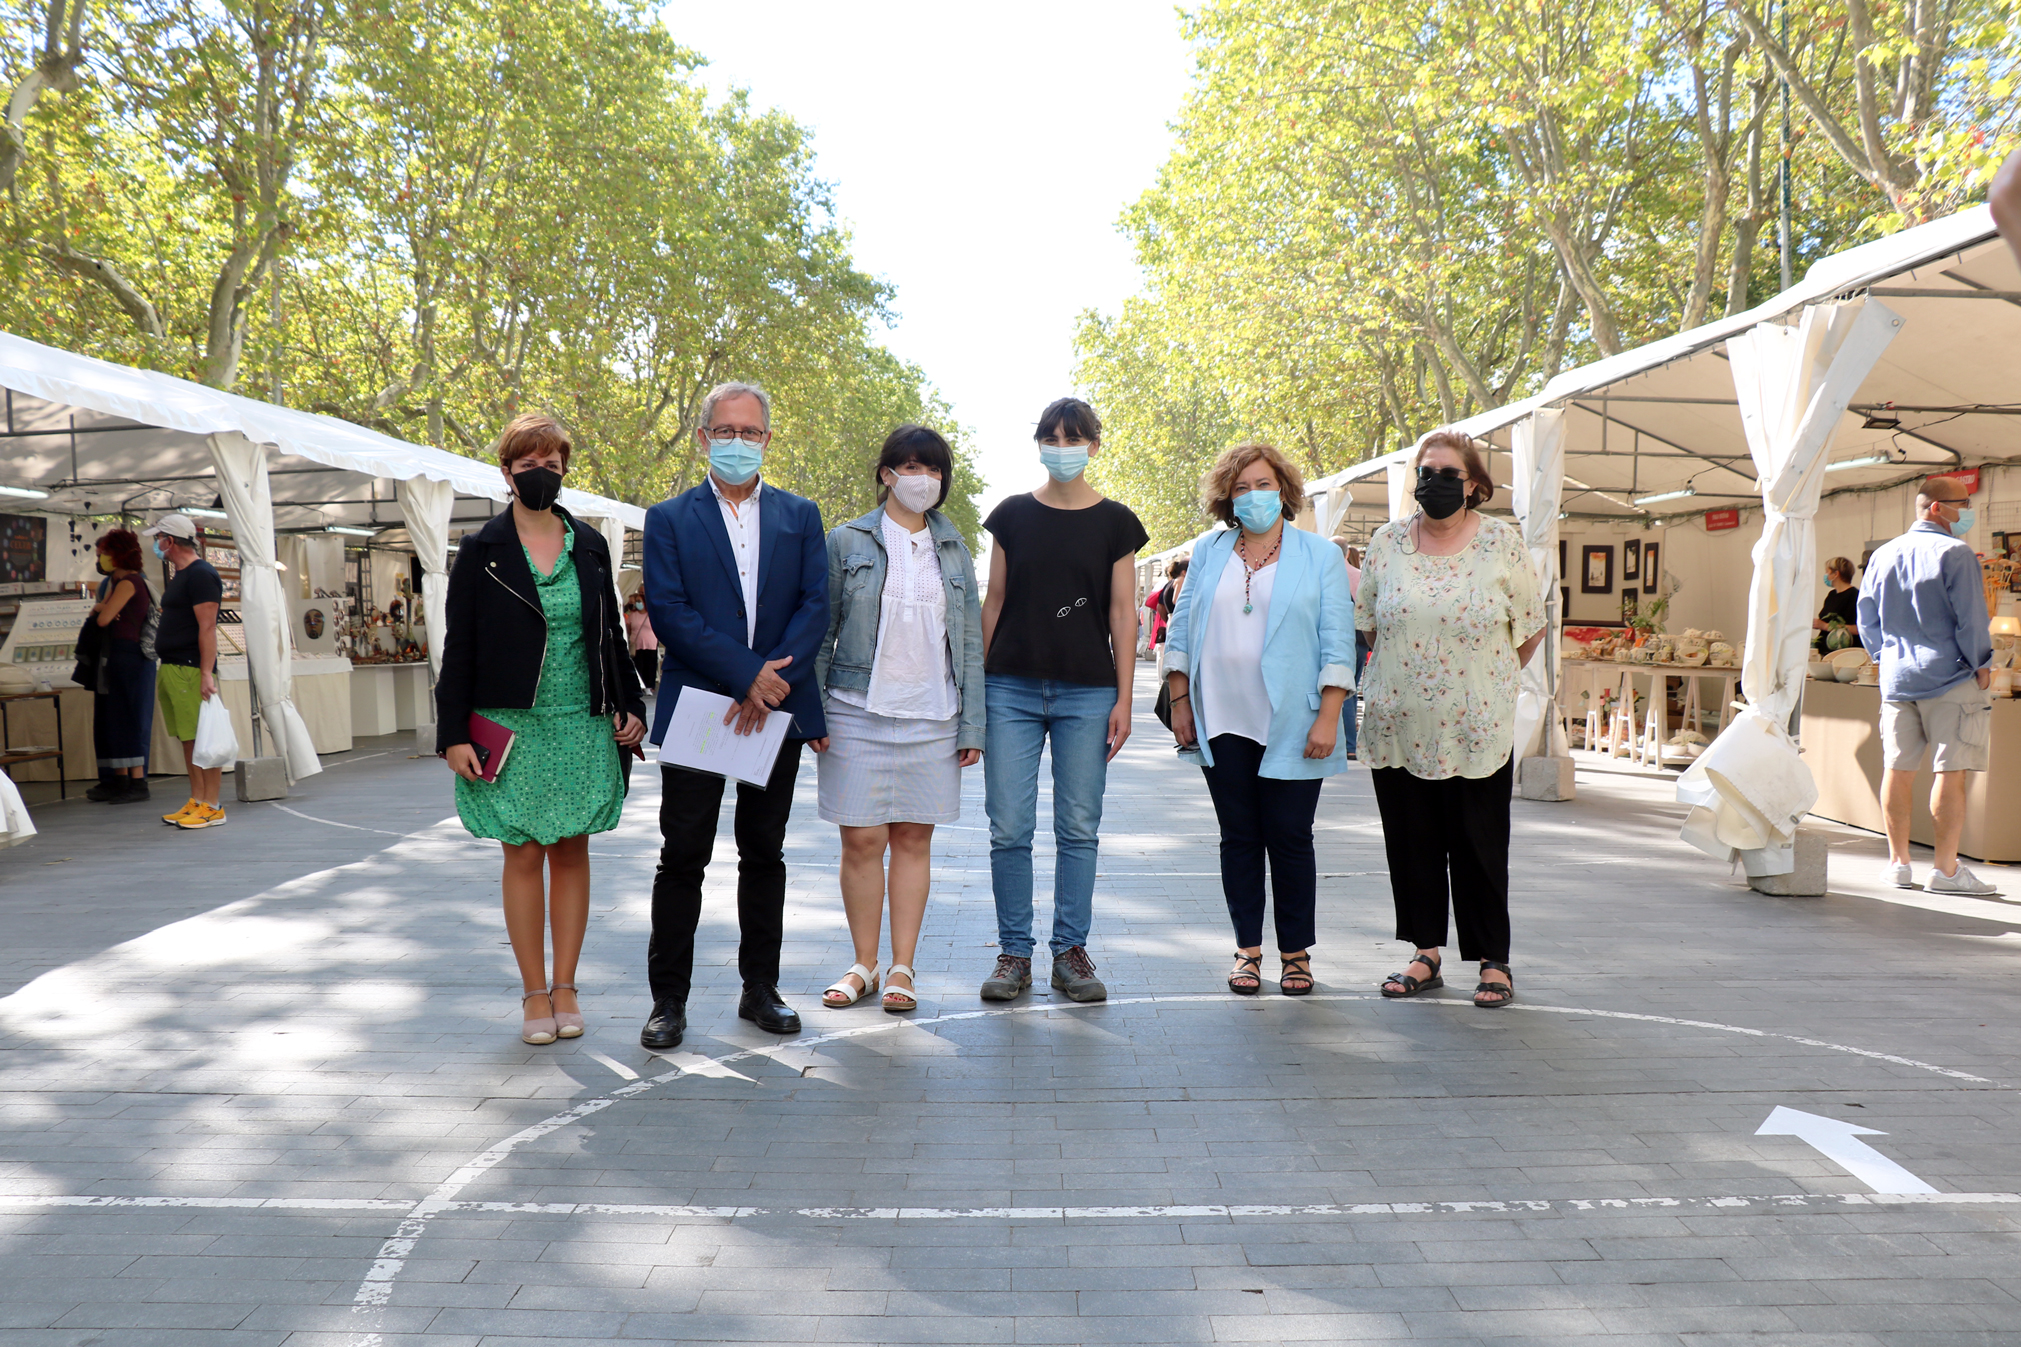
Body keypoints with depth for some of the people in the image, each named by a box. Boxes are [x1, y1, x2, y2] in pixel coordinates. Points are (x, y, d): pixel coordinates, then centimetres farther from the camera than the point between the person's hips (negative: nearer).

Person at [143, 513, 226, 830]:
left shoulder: (201, 574, -12)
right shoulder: (179, 576, 20)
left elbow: (207, 627, -18)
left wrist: (206, 673, -24)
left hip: (191, 670, -10)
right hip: (171, 669, 10)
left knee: (204, 739, -7)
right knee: (189, 740, 11)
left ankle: (212, 808, -6)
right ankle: (196, 803, 16)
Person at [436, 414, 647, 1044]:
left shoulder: (589, 545, 9)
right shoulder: (482, 551, 1)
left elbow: (610, 634, 15)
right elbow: (458, 648, -1)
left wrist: (631, 706, 6)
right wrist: (454, 734, -6)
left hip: (583, 726, 2)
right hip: (512, 727, -2)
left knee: (571, 851, 6)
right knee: (524, 853, 2)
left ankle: (565, 988, 15)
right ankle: (535, 995, 12)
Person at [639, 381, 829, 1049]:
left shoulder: (800, 516, 10)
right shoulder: (669, 519, 4)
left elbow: (816, 605, 0)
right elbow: (667, 612, -7)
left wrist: (771, 682, -13)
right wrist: (746, 672, -16)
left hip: (777, 711, 2)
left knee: (764, 854, 10)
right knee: (682, 858, 2)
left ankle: (761, 989, 21)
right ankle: (669, 999, 12)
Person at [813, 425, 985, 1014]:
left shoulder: (954, 549, 10)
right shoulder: (847, 542, 3)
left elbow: (970, 640, 10)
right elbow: (820, 632, 3)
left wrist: (972, 725, 4)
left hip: (932, 715, 2)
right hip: (857, 711, -2)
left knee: (914, 838, 5)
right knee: (862, 839, 0)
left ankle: (902, 968, 15)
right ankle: (864, 965, 15)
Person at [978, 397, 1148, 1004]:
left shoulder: (1115, 521, 5)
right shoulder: (1012, 515, 8)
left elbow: (1122, 612, 4)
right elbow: (994, 601, 10)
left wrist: (1123, 698, -2)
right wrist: (975, 685, 7)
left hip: (1087, 691, 0)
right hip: (1012, 689, 1)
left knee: (1079, 829, 4)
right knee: (1009, 829, -1)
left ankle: (1070, 951, 16)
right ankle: (1014, 953, 11)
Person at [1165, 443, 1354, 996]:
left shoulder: (1319, 555, 3)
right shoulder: (1209, 552, 11)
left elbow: (1337, 642, -1)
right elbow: (1183, 629, 14)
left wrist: (1328, 717, -9)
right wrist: (1180, 702, 7)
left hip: (1291, 725, -2)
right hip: (1222, 722, 3)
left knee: (1290, 838, 1)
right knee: (1239, 837, 7)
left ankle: (1296, 952, 16)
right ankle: (1248, 950, 17)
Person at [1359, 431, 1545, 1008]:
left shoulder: (1501, 542, 1)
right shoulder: (1387, 541, 5)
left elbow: (1530, 630, 7)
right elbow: (1363, 624, 13)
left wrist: (1488, 682, 8)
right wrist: (1401, 679, 10)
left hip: (1477, 727, -2)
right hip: (1398, 725, 2)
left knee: (1480, 848, 2)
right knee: (1411, 843, 7)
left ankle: (1494, 962, 15)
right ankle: (1425, 954, 21)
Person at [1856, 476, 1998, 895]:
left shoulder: (1882, 555, 10)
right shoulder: (1955, 553, -10)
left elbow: (1866, 619, 14)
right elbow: (1971, 617, -11)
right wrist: (1981, 665, -1)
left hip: (1897, 676, 6)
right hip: (1951, 677, -6)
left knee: (1898, 768, 8)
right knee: (1950, 770, -3)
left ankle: (1898, 862, 13)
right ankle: (1946, 869, -2)